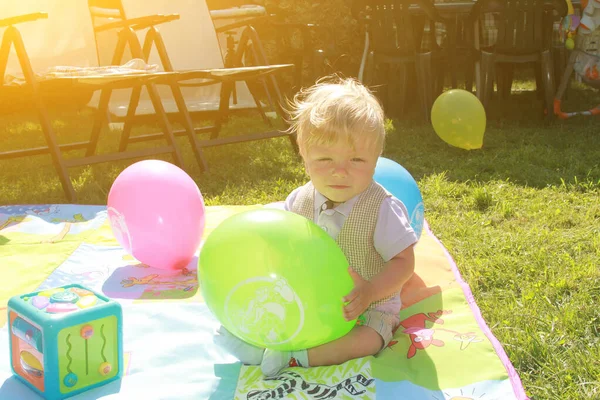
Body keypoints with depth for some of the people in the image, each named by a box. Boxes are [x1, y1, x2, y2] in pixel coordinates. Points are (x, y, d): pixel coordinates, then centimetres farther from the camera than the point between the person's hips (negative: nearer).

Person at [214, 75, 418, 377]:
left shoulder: (383, 208, -20)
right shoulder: (298, 201, -7)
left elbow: (403, 262, -18)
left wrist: (370, 292, -33)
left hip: (369, 305, -5)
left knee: (366, 340, -31)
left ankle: (294, 357, -30)